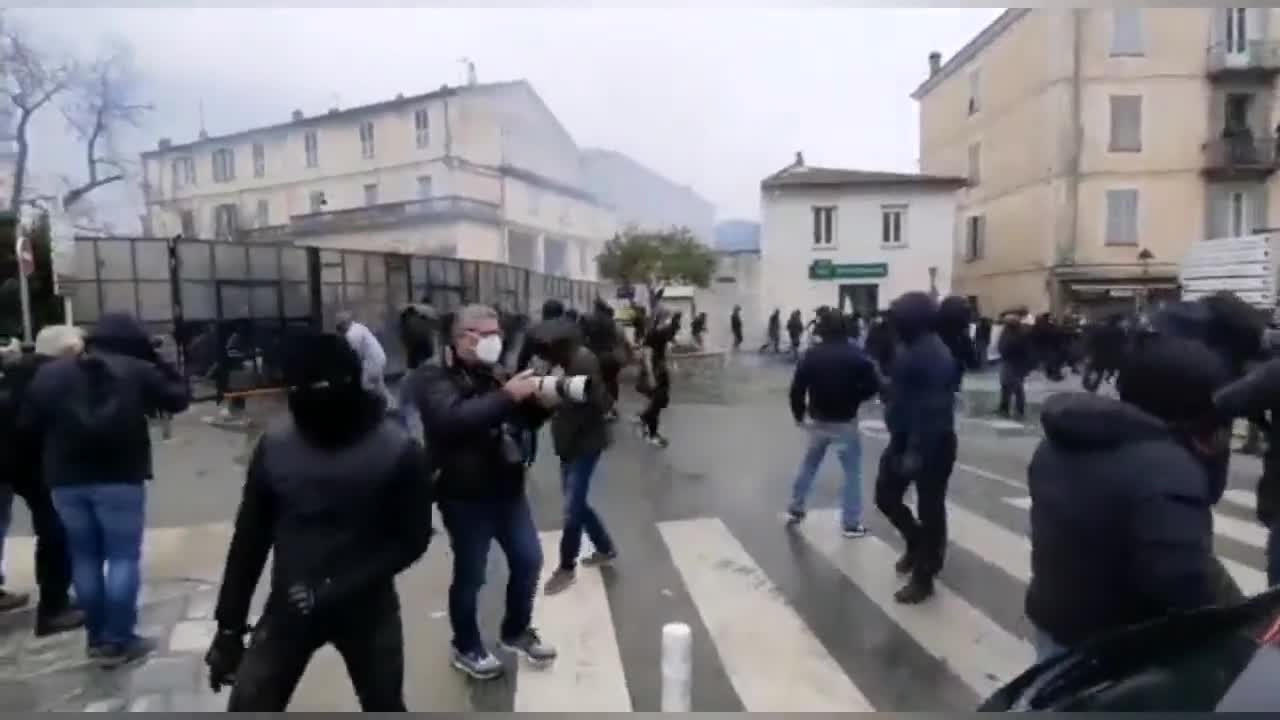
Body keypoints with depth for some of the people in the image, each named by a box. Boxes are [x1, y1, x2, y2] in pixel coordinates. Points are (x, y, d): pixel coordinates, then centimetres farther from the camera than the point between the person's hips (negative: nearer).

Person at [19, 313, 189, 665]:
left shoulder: (51, 372, 8)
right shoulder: (138, 371, -3)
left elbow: (28, 423, 7)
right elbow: (178, 399, 6)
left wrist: (52, 457, 20)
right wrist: (158, 362, 13)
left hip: (67, 479, 4)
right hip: (120, 478, -4)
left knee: (85, 559, 14)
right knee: (124, 557, 4)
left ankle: (98, 637, 22)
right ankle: (118, 640, 5)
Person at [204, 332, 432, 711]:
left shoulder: (396, 450, -17)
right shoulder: (275, 444, -9)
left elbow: (412, 539, -11)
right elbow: (250, 537, 0)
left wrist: (338, 591, -19)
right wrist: (229, 625, 1)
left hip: (367, 608, -1)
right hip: (289, 607, 2)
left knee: (385, 709, 17)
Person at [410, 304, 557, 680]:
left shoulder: (494, 374, 12)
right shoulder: (433, 379, -11)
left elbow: (527, 421, 17)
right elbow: (454, 418, -31)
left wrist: (541, 399, -4)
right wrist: (506, 396, -33)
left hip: (508, 489, 7)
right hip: (465, 496, -7)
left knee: (528, 559, 14)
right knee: (470, 575, 5)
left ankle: (517, 631, 36)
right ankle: (467, 648, 28)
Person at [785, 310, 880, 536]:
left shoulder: (811, 355, -4)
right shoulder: (855, 355, -9)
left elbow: (797, 388, -5)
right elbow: (873, 386, -12)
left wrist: (798, 414, 9)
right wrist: (854, 398, 6)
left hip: (817, 420, 3)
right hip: (845, 422, -3)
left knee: (809, 464, 20)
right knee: (852, 471, 6)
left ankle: (795, 509, 27)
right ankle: (851, 523, 6)